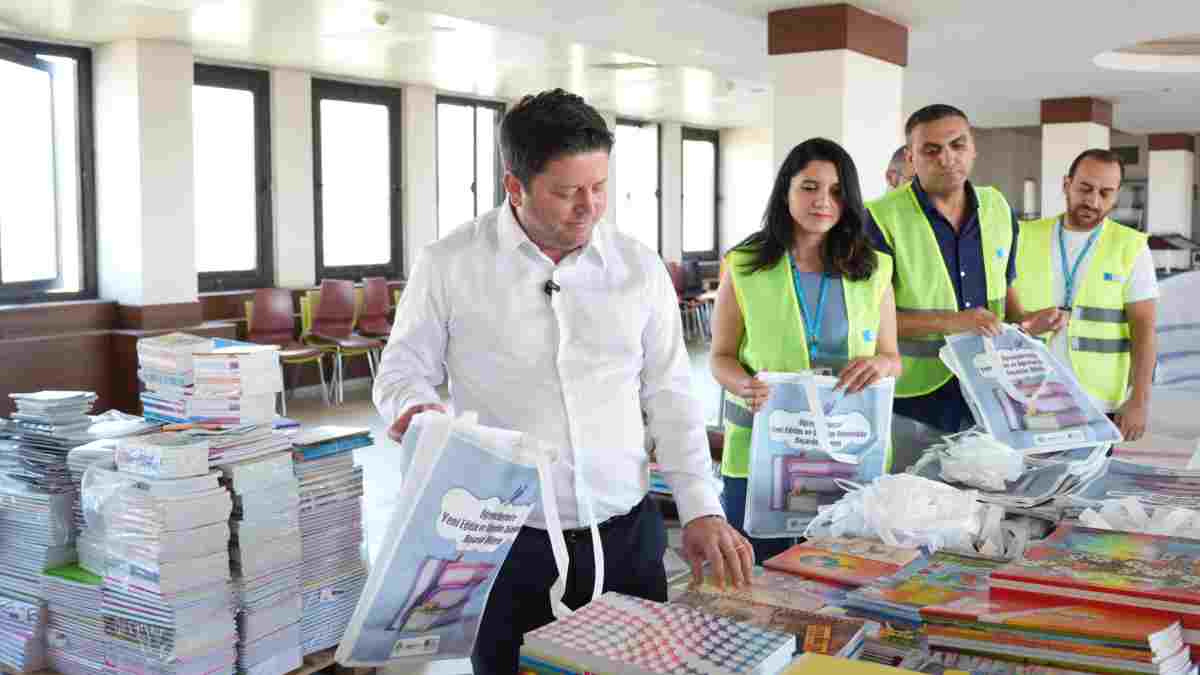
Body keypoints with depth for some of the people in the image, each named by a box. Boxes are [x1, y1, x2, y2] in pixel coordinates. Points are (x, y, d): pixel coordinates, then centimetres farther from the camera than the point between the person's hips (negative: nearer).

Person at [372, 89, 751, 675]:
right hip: (507, 543, -2)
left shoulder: (638, 267, 3)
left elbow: (670, 397, 5)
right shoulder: (449, 264, -4)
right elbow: (405, 368, 3)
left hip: (627, 534, 3)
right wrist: (413, 407, -21)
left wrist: (701, 509, -3)